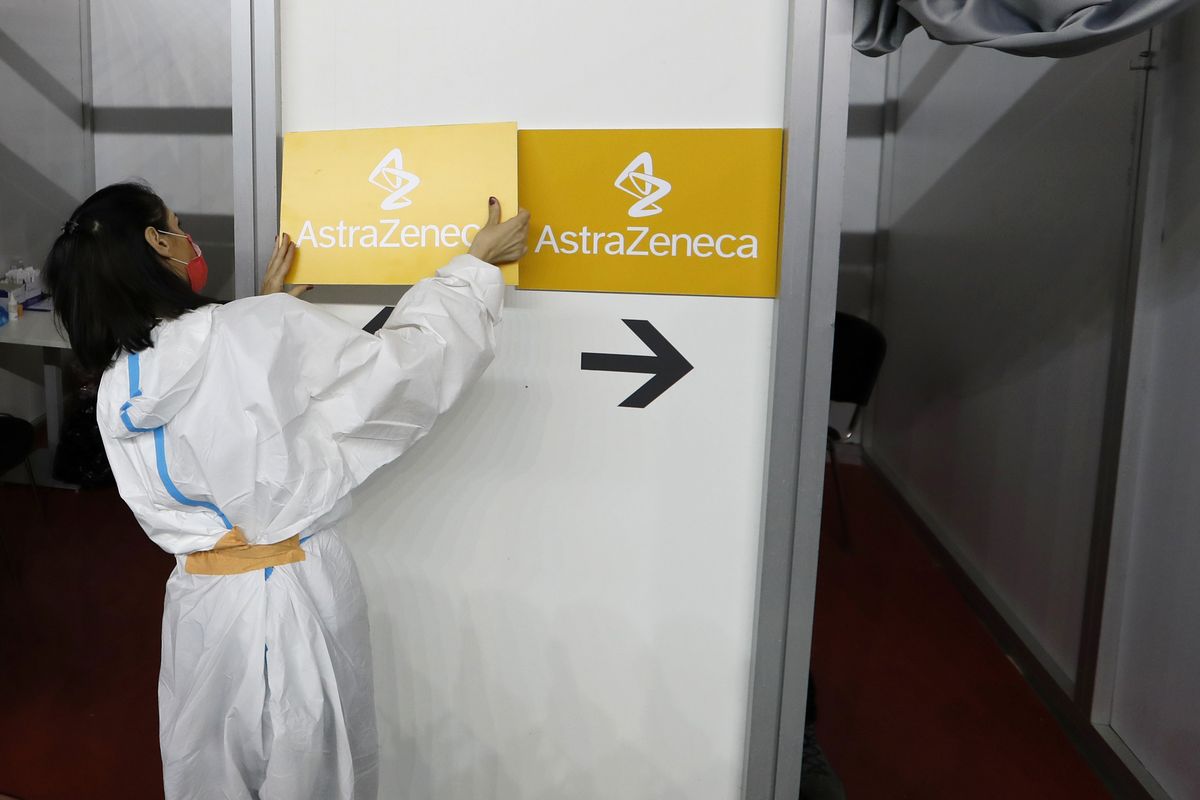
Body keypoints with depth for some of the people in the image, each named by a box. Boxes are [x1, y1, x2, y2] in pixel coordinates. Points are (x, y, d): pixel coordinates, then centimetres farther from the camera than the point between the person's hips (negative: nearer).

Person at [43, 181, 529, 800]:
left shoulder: (116, 394, -1)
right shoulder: (263, 331, -19)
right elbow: (407, 361, -12)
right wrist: (479, 264, 0)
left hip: (200, 608, 5)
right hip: (299, 597, -5)